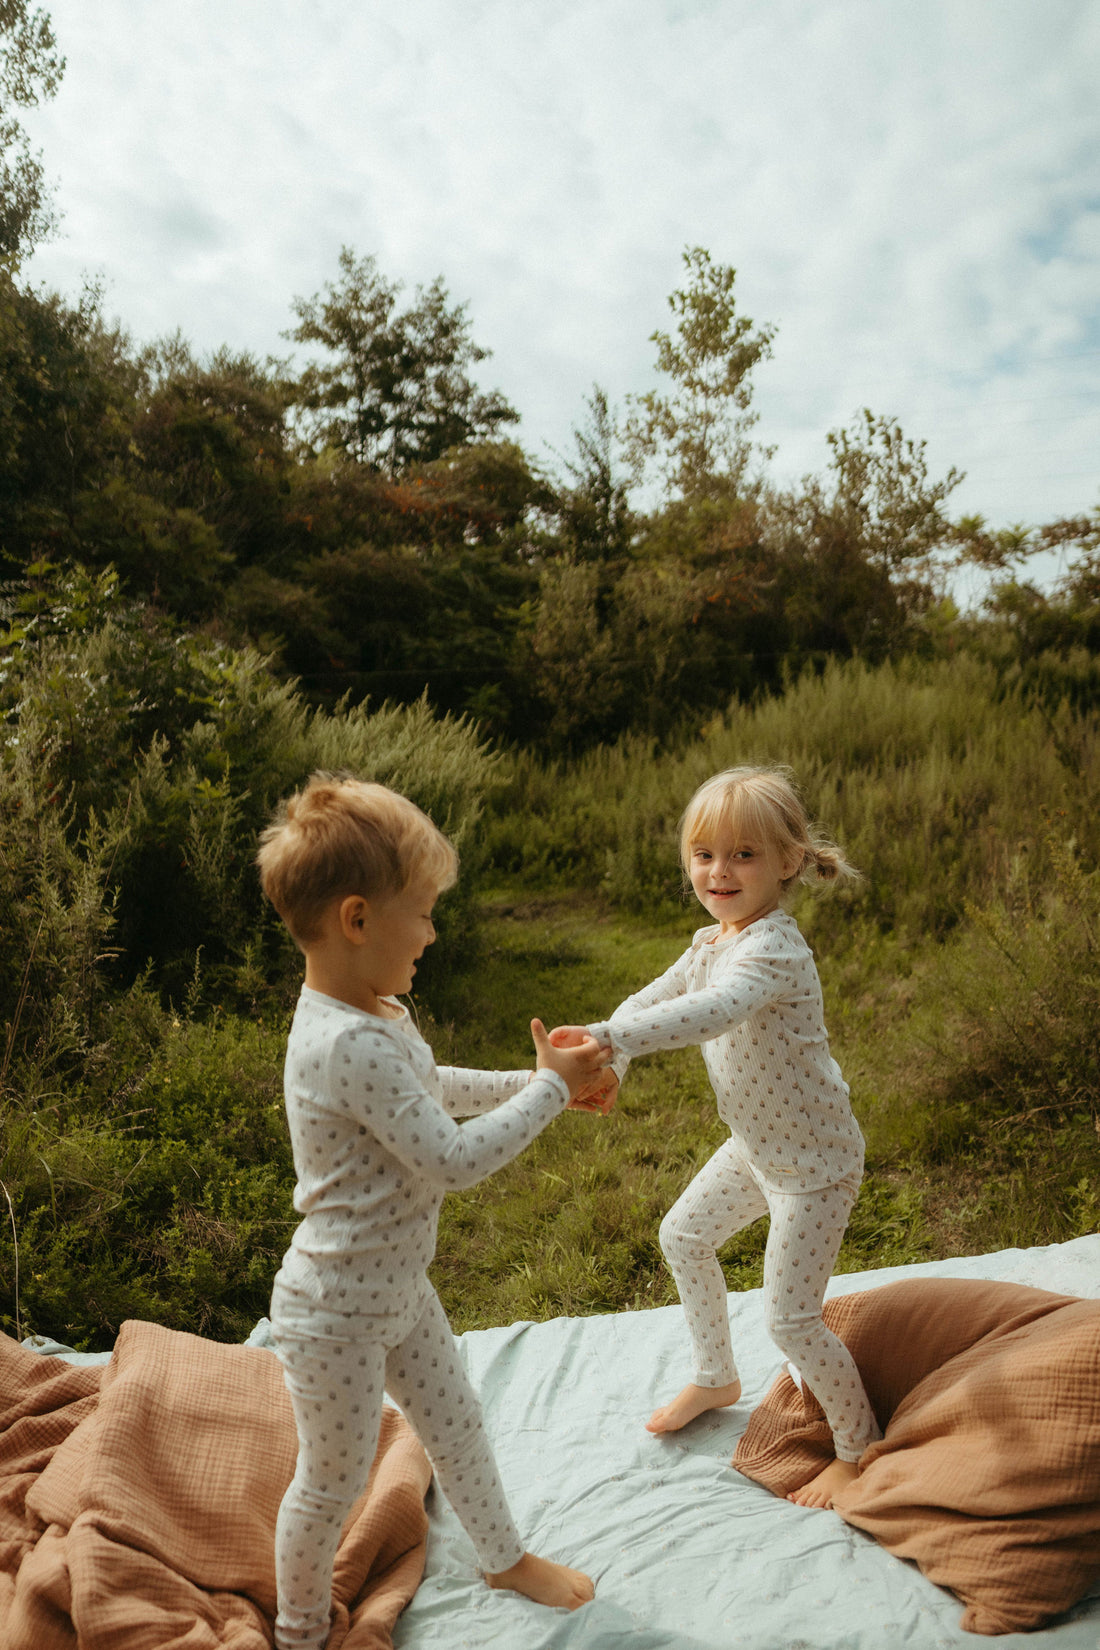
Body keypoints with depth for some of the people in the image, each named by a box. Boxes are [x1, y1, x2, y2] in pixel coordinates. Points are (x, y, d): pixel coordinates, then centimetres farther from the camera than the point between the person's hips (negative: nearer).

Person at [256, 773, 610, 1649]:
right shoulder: (348, 1044, -35)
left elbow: (431, 1087, 17)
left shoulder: (376, 1013, -2)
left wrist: (533, 1080, 7)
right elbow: (453, 1159, -31)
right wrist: (550, 1090, -20)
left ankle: (505, 1556, 49)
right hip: (337, 1313, -9)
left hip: (397, 1287, 9)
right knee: (335, 1479, 14)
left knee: (456, 1422, 25)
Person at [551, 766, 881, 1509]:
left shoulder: (774, 947, -31)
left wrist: (608, 1038, -57)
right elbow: (653, 998, 1)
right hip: (757, 1145, 9)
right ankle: (716, 1378, 43)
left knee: (790, 1317, -2)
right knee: (684, 1235, 21)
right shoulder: (713, 942, 0)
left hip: (814, 1161, -9)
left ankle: (859, 1444, 25)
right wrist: (604, 1064, -19)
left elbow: (713, 1011, -49)